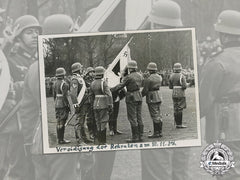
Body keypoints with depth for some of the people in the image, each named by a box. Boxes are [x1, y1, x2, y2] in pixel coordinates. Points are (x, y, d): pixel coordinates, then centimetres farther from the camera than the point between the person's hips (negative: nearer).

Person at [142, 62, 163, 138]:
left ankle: (156, 133, -2)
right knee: (158, 115, 13)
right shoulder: (159, 77, 7)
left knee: (155, 115, -5)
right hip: (159, 97, 8)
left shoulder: (149, 79, -18)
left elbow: (145, 90, -15)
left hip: (152, 98, -8)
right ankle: (159, 132, 19)